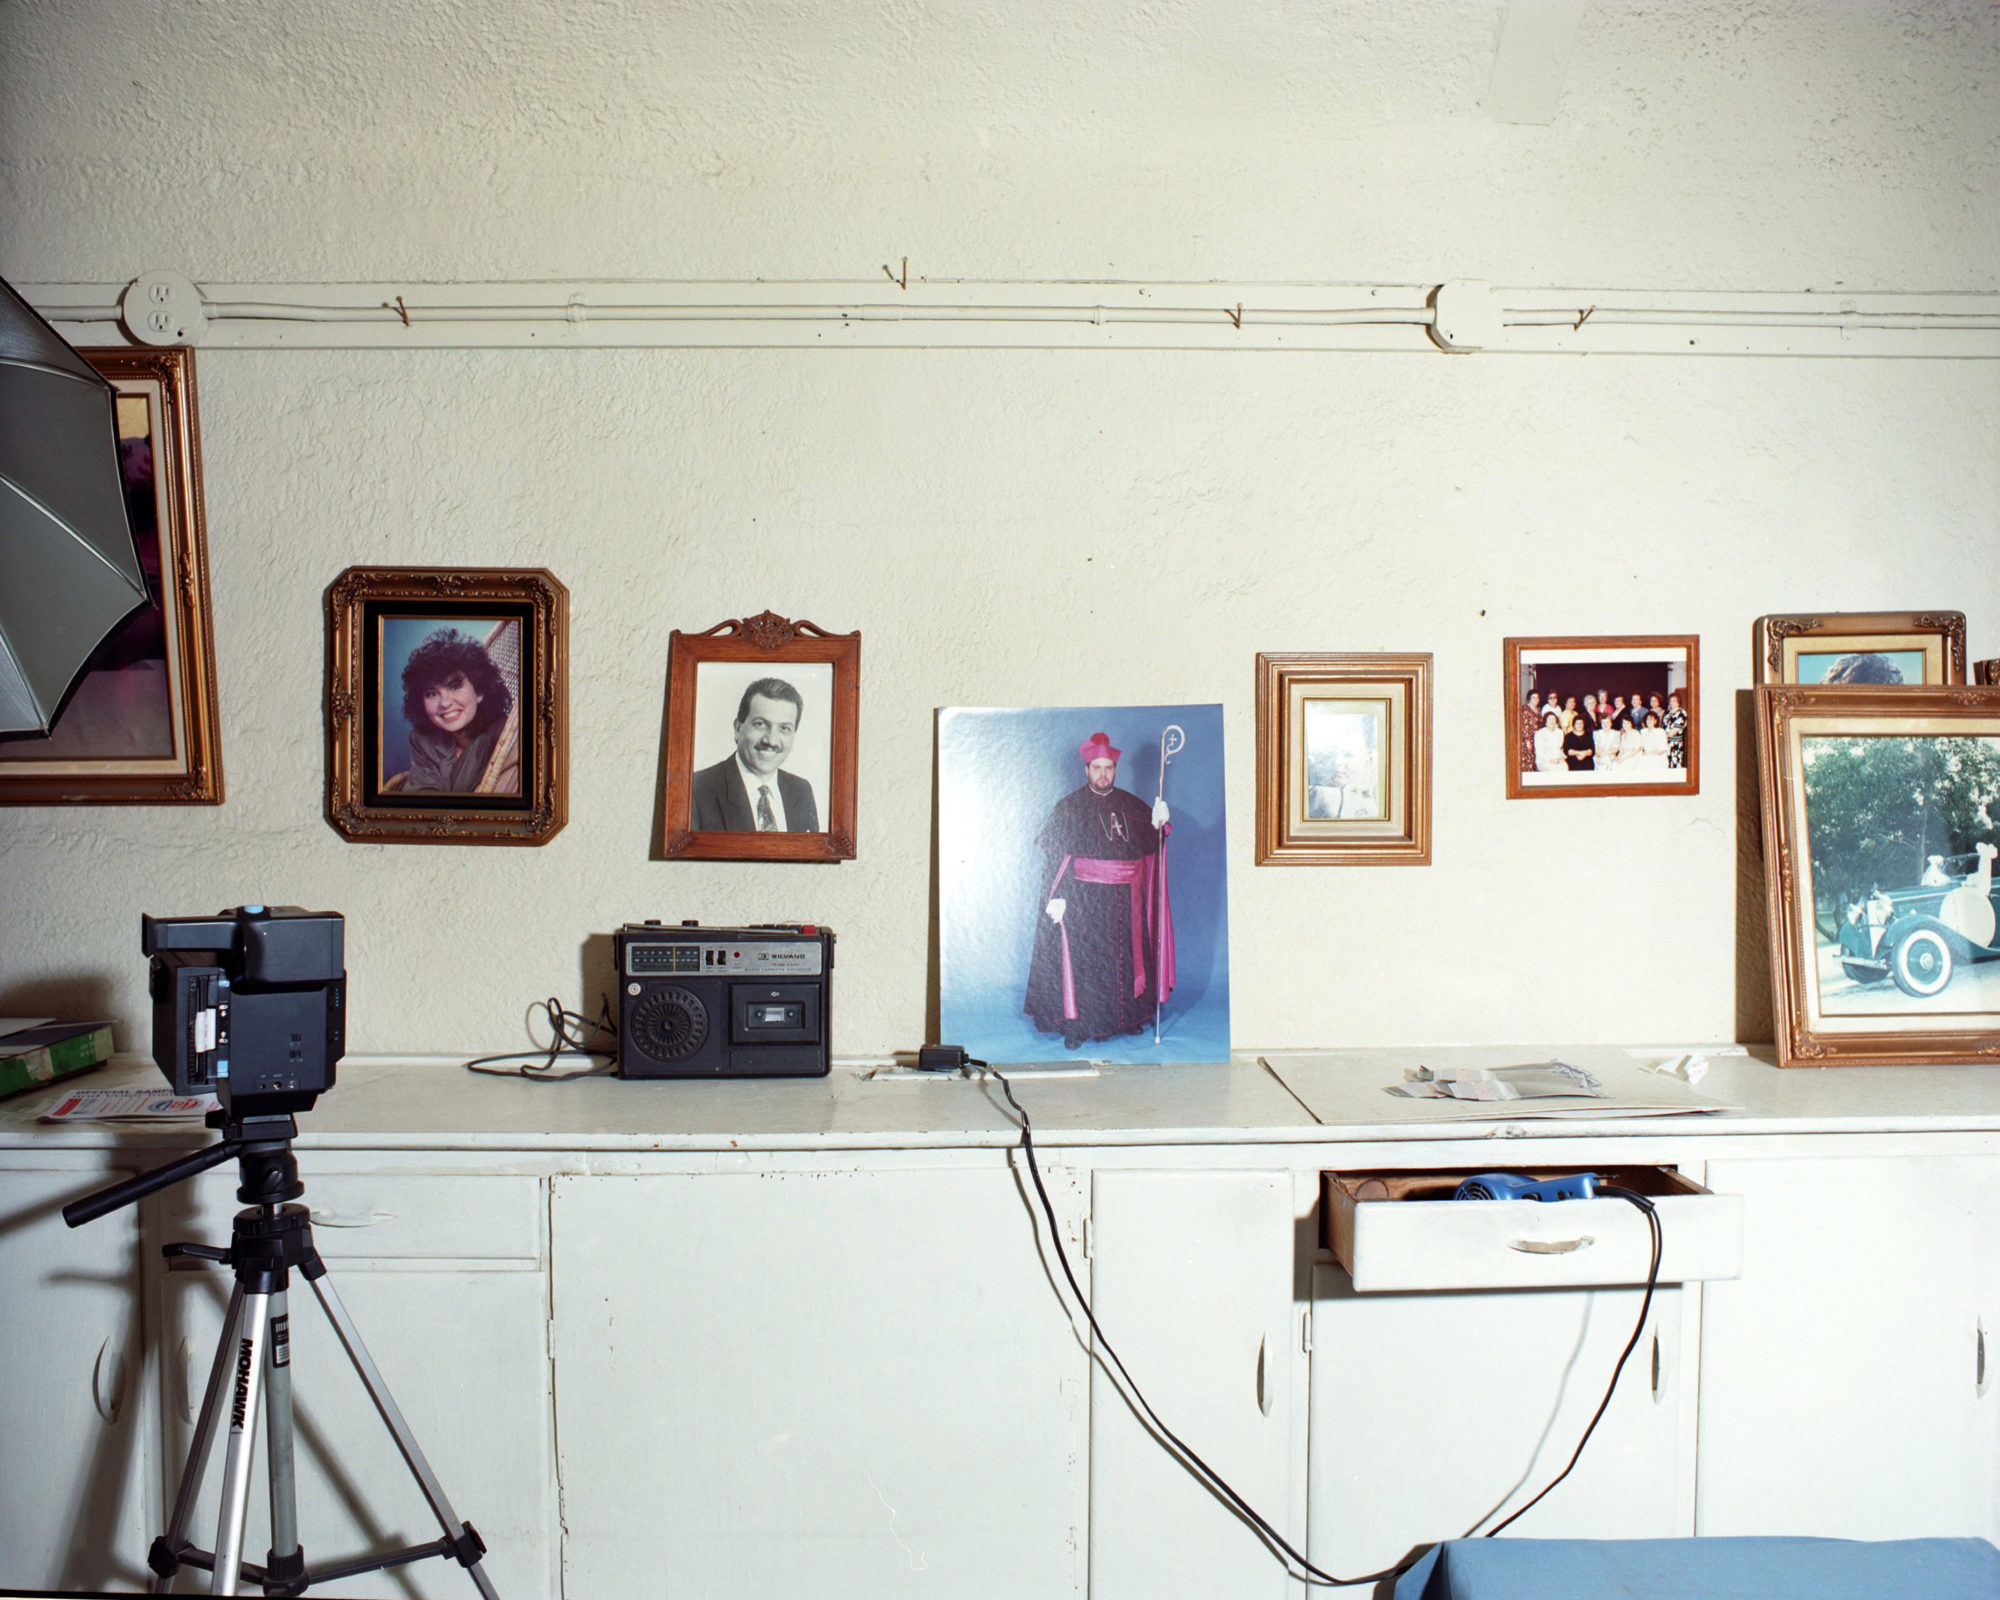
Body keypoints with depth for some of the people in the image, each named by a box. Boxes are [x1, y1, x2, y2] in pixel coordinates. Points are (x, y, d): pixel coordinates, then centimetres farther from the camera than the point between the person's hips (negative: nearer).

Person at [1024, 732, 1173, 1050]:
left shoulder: (1132, 806, 10)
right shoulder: (1068, 807, 0)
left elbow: (1150, 845, 12)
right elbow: (1053, 856, -4)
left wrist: (1159, 824, -9)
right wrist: (1056, 897, -13)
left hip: (1125, 901, 4)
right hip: (1082, 901, -4)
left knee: (1126, 957, 9)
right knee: (1080, 961, -5)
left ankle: (1125, 1016, 22)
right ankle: (1076, 1026, 2)